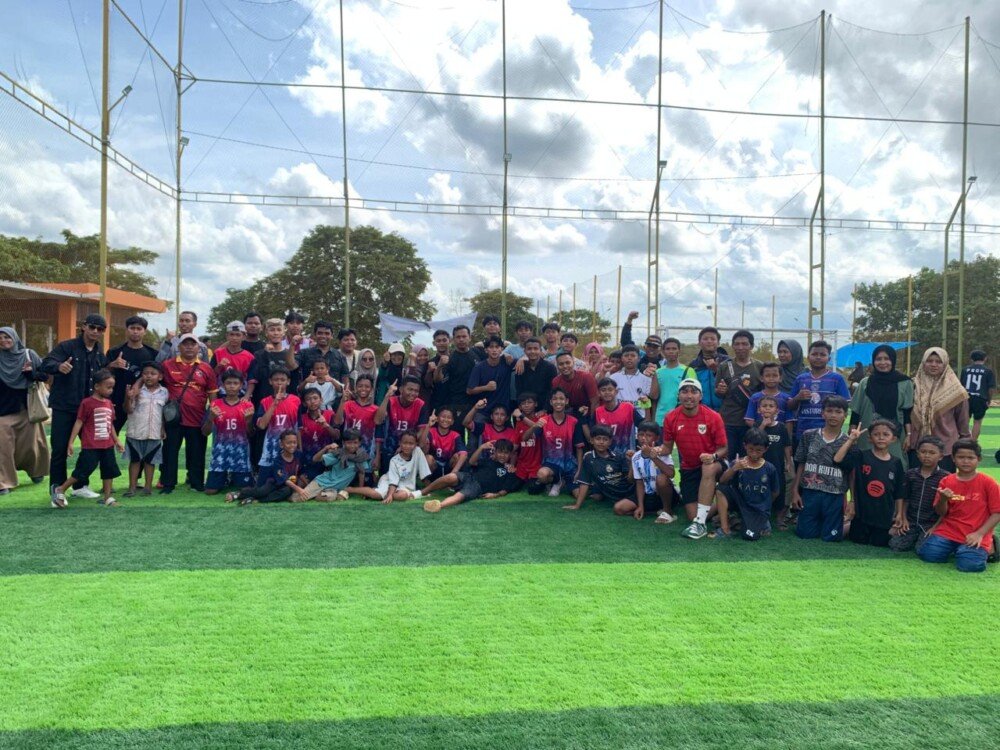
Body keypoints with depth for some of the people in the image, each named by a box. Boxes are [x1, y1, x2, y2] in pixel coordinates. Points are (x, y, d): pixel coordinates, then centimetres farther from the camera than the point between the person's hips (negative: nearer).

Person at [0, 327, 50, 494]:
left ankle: (36, 471, 34)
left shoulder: (29, 355, 0)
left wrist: (32, 373, -20)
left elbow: (46, 374, 0)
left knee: (30, 444, 9)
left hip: (28, 408, 0)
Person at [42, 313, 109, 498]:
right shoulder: (66, 347, -6)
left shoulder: (100, 355, 9)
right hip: (64, 407, -5)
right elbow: (46, 364, -20)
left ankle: (80, 485, 23)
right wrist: (59, 366, -42)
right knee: (60, 449, -2)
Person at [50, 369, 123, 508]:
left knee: (109, 471, 9)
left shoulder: (109, 403, 9)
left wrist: (117, 441, 20)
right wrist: (71, 442, -12)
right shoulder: (87, 403, -11)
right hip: (90, 446, -6)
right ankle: (59, 490, 14)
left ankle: (107, 498, 18)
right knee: (82, 471, -3)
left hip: (107, 445, 7)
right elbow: (79, 422, -10)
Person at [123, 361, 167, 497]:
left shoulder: (164, 392, 1)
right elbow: (129, 410, -7)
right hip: (136, 432, -1)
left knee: (150, 460, 10)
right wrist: (128, 398, -26)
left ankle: (148, 486, 19)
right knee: (135, 460, 8)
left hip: (154, 433, 1)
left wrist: (163, 429, 8)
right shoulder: (137, 390, -6)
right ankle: (132, 486, 14)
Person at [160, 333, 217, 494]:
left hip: (198, 419, 1)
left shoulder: (206, 368, 4)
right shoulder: (167, 365, 1)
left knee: (197, 453, 9)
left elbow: (212, 394, 7)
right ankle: (168, 484, 15)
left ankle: (197, 483, 20)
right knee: (170, 451, 6)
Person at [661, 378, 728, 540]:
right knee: (692, 515, -8)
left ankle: (700, 523, -34)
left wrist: (713, 457, -32)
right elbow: (667, 447, 3)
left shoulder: (713, 417, -15)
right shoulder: (671, 418, -7)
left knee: (709, 469, -41)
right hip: (688, 469, 3)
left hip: (713, 465, -2)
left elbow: (724, 449, -10)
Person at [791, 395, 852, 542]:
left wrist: (852, 501, -6)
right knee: (805, 534, 4)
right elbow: (801, 465, 7)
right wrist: (795, 491, 4)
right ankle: (818, 521, 36)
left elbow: (852, 474, 0)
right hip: (810, 492, 1)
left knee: (831, 536, 2)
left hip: (835, 496, -1)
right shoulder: (808, 436, 2)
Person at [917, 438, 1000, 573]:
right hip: (949, 531, 3)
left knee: (969, 564, -27)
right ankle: (955, 548, 13)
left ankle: (987, 548, 7)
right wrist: (943, 499, -14)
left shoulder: (988, 483, -4)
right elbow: (941, 513, 8)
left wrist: (979, 534, -14)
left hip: (975, 536, -3)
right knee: (927, 554, -17)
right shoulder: (947, 482, 5)